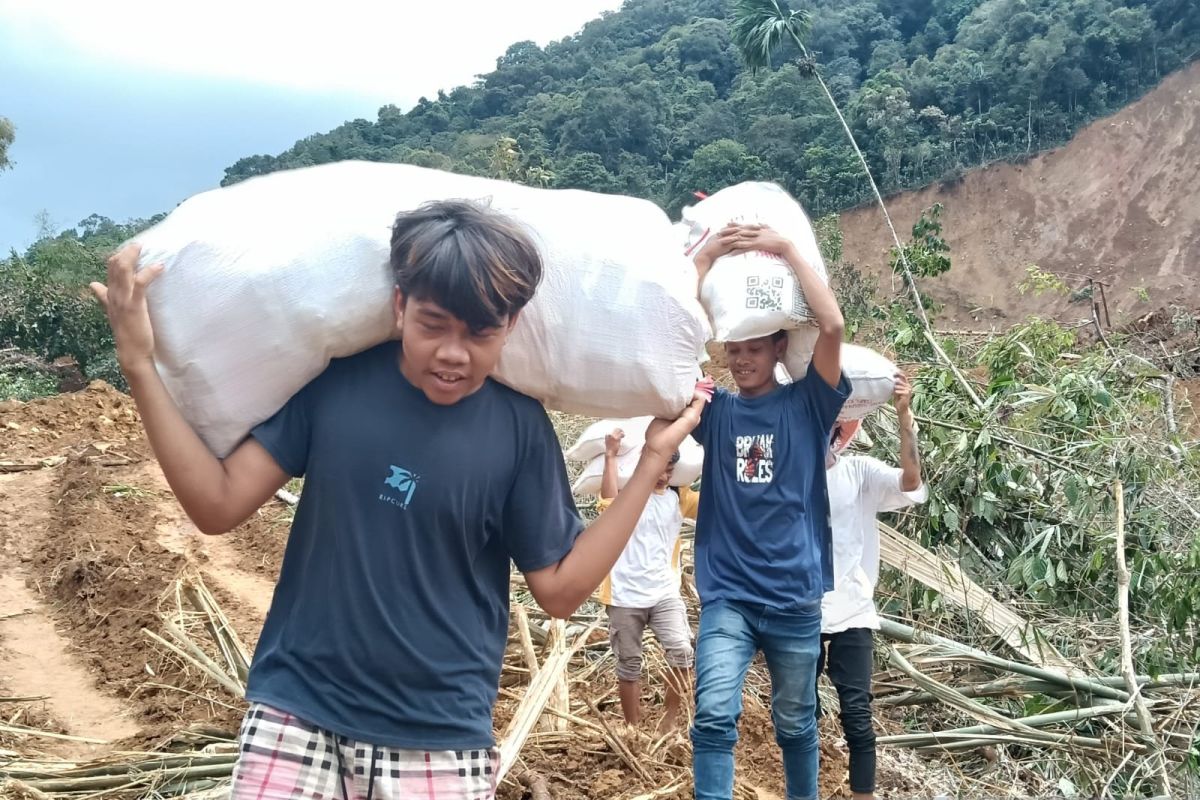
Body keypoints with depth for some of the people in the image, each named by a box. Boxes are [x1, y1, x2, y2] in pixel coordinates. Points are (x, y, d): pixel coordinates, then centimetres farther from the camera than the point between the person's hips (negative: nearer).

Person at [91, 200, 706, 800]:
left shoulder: (519, 429, -6)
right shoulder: (335, 380, -6)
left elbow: (559, 589, -4)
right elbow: (217, 505, -6)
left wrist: (654, 457, -7)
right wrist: (139, 364, -12)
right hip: (295, 716, 1)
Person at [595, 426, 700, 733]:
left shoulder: (679, 497, 9)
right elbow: (609, 500, -26)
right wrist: (610, 456, -24)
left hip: (665, 593, 2)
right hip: (625, 595, -2)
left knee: (681, 653, -17)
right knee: (629, 664, 9)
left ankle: (670, 714, 3)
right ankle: (633, 728, 24)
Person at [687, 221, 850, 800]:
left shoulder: (806, 404, 1)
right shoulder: (715, 411, 3)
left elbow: (831, 325, -14)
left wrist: (787, 250, -13)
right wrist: (704, 260, -12)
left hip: (795, 598, 0)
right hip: (726, 596, 0)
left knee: (795, 724, 16)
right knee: (714, 717, -16)